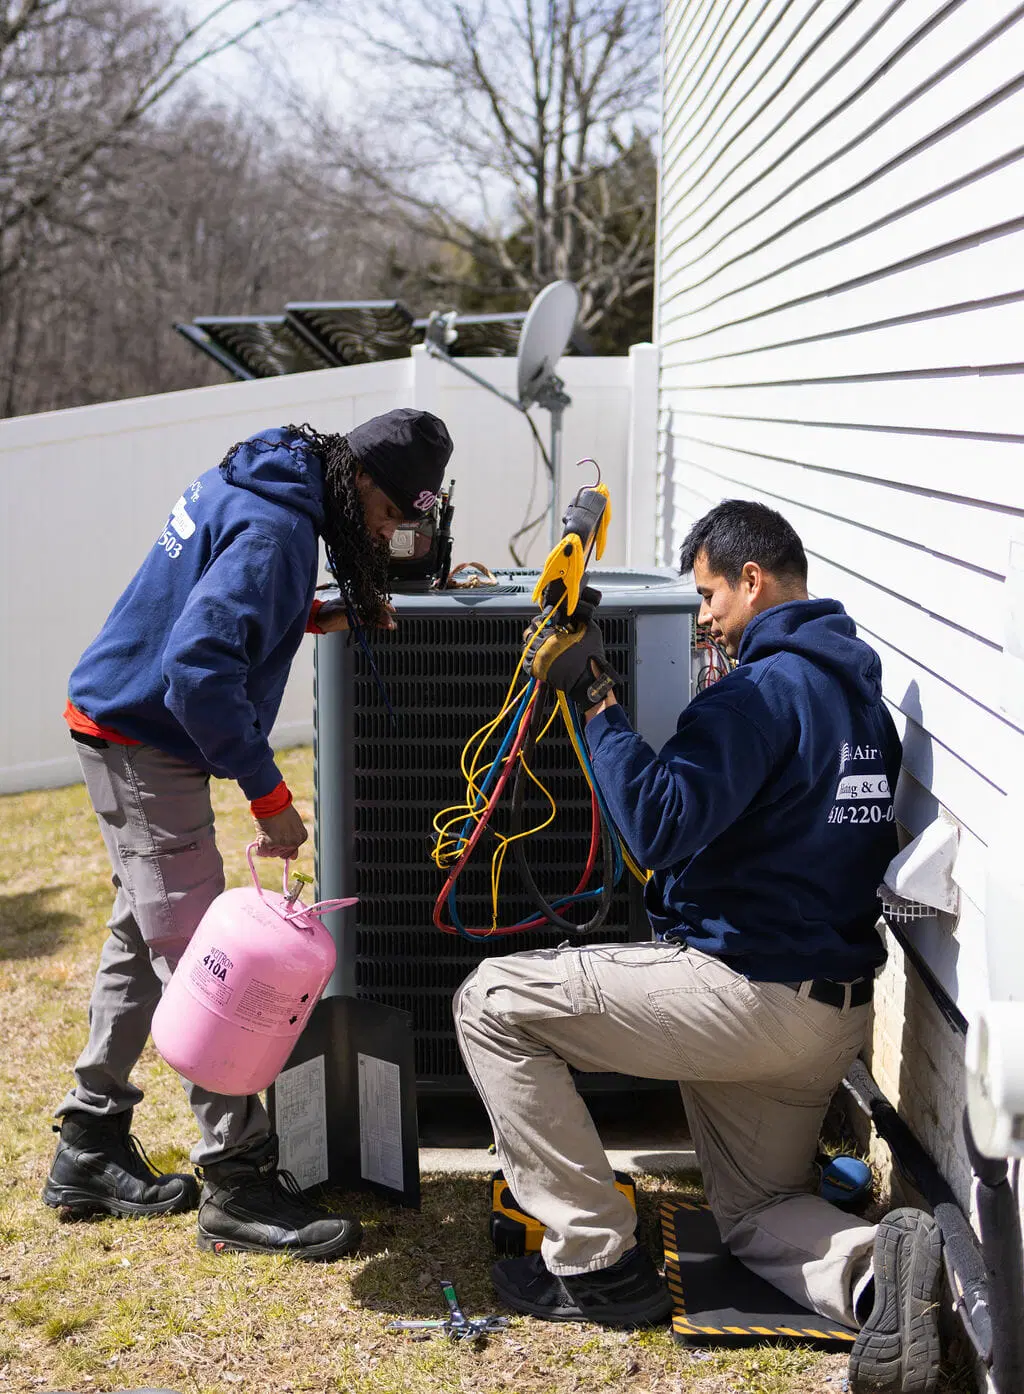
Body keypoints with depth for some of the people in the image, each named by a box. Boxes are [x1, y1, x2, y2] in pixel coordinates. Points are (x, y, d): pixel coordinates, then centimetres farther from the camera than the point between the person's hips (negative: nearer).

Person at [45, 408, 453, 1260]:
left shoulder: (245, 484, 7)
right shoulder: (276, 531, -23)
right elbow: (200, 671, -31)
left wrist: (313, 618, 7)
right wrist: (268, 793, -26)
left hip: (122, 729, 11)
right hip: (146, 748, -11)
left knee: (144, 941, 18)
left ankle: (91, 1150, 28)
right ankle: (238, 1186, -3)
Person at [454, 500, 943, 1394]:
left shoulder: (764, 690, -16)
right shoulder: (862, 693, 13)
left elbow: (661, 826, -26)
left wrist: (594, 699, -18)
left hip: (742, 995, -9)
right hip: (838, 1016, 10)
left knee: (492, 1003, -3)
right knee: (760, 1211, 25)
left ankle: (596, 1261, -1)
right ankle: (877, 1262, -10)